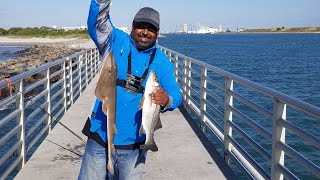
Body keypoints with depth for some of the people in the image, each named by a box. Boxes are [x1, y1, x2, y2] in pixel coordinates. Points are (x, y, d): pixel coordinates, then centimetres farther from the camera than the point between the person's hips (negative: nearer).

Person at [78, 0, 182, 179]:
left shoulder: (162, 62, 2)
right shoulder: (117, 42, 0)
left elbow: (176, 94, -5)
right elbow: (98, 23, -17)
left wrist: (166, 100, -28)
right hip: (100, 139, -1)